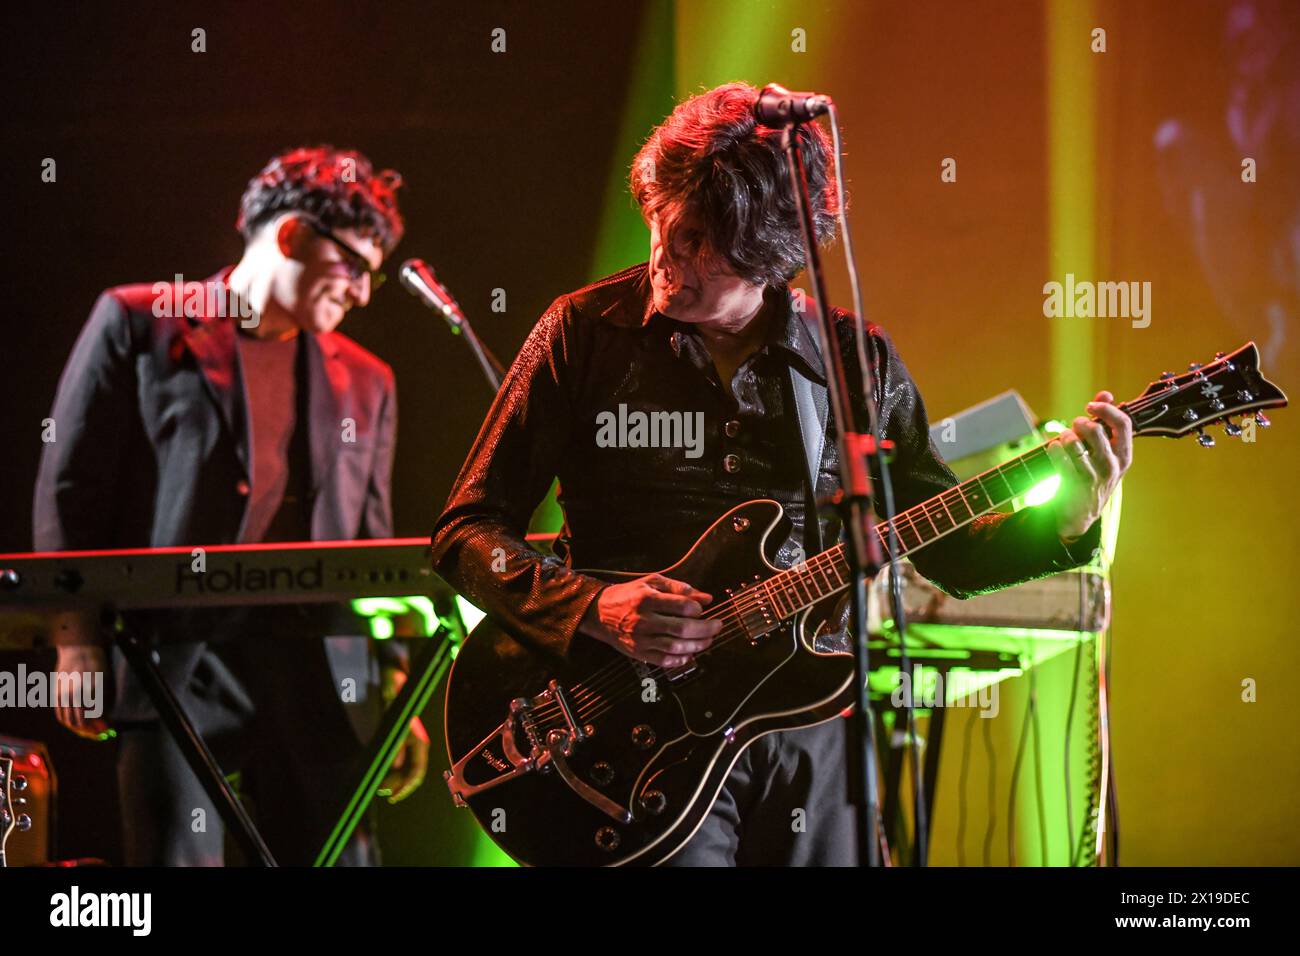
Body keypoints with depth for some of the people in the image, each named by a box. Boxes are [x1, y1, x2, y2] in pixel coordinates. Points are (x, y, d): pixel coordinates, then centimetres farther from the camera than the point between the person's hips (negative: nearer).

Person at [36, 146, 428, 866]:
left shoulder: (365, 381, 18)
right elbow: (69, 486, 2)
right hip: (173, 667, -4)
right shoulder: (139, 324, 6)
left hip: (316, 685, 4)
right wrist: (78, 641, -5)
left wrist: (396, 694, 13)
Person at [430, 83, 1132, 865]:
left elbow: (950, 551, 11)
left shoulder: (860, 361, 5)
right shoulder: (586, 333, -2)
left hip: (808, 738, 3)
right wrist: (593, 609, -17)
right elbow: (467, 530, -1)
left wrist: (1063, 522, -8)